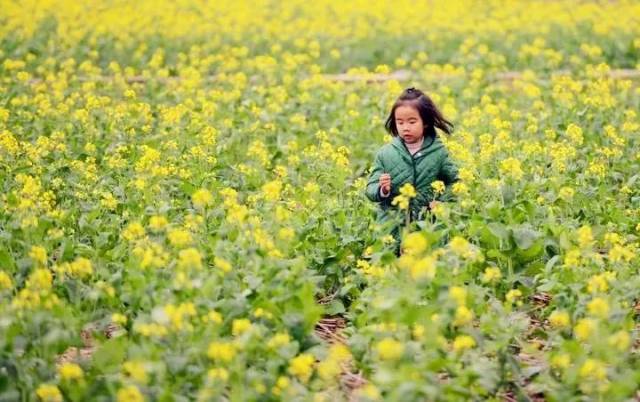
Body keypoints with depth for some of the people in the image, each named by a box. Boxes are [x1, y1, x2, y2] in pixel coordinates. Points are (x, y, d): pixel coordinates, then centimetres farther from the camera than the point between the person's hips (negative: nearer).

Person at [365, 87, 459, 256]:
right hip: (392, 228, 0)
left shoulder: (438, 152, 1)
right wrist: (382, 190, -21)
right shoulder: (385, 153, -1)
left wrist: (442, 201, -4)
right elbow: (371, 189, 0)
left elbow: (455, 182, 11)